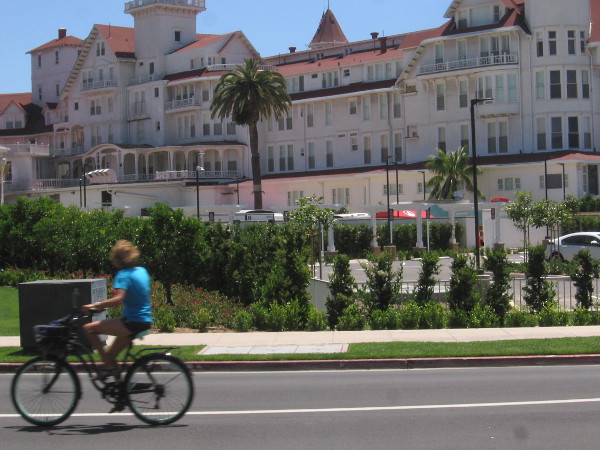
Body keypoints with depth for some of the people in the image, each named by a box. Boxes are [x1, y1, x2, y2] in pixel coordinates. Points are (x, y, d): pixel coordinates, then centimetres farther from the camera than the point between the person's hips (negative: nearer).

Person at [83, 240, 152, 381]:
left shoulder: (123, 274, -13)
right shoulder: (142, 271, 12)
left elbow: (118, 299, -28)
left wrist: (95, 305, -24)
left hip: (132, 323, -9)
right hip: (146, 320, 9)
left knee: (89, 329, -7)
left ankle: (109, 365, -6)